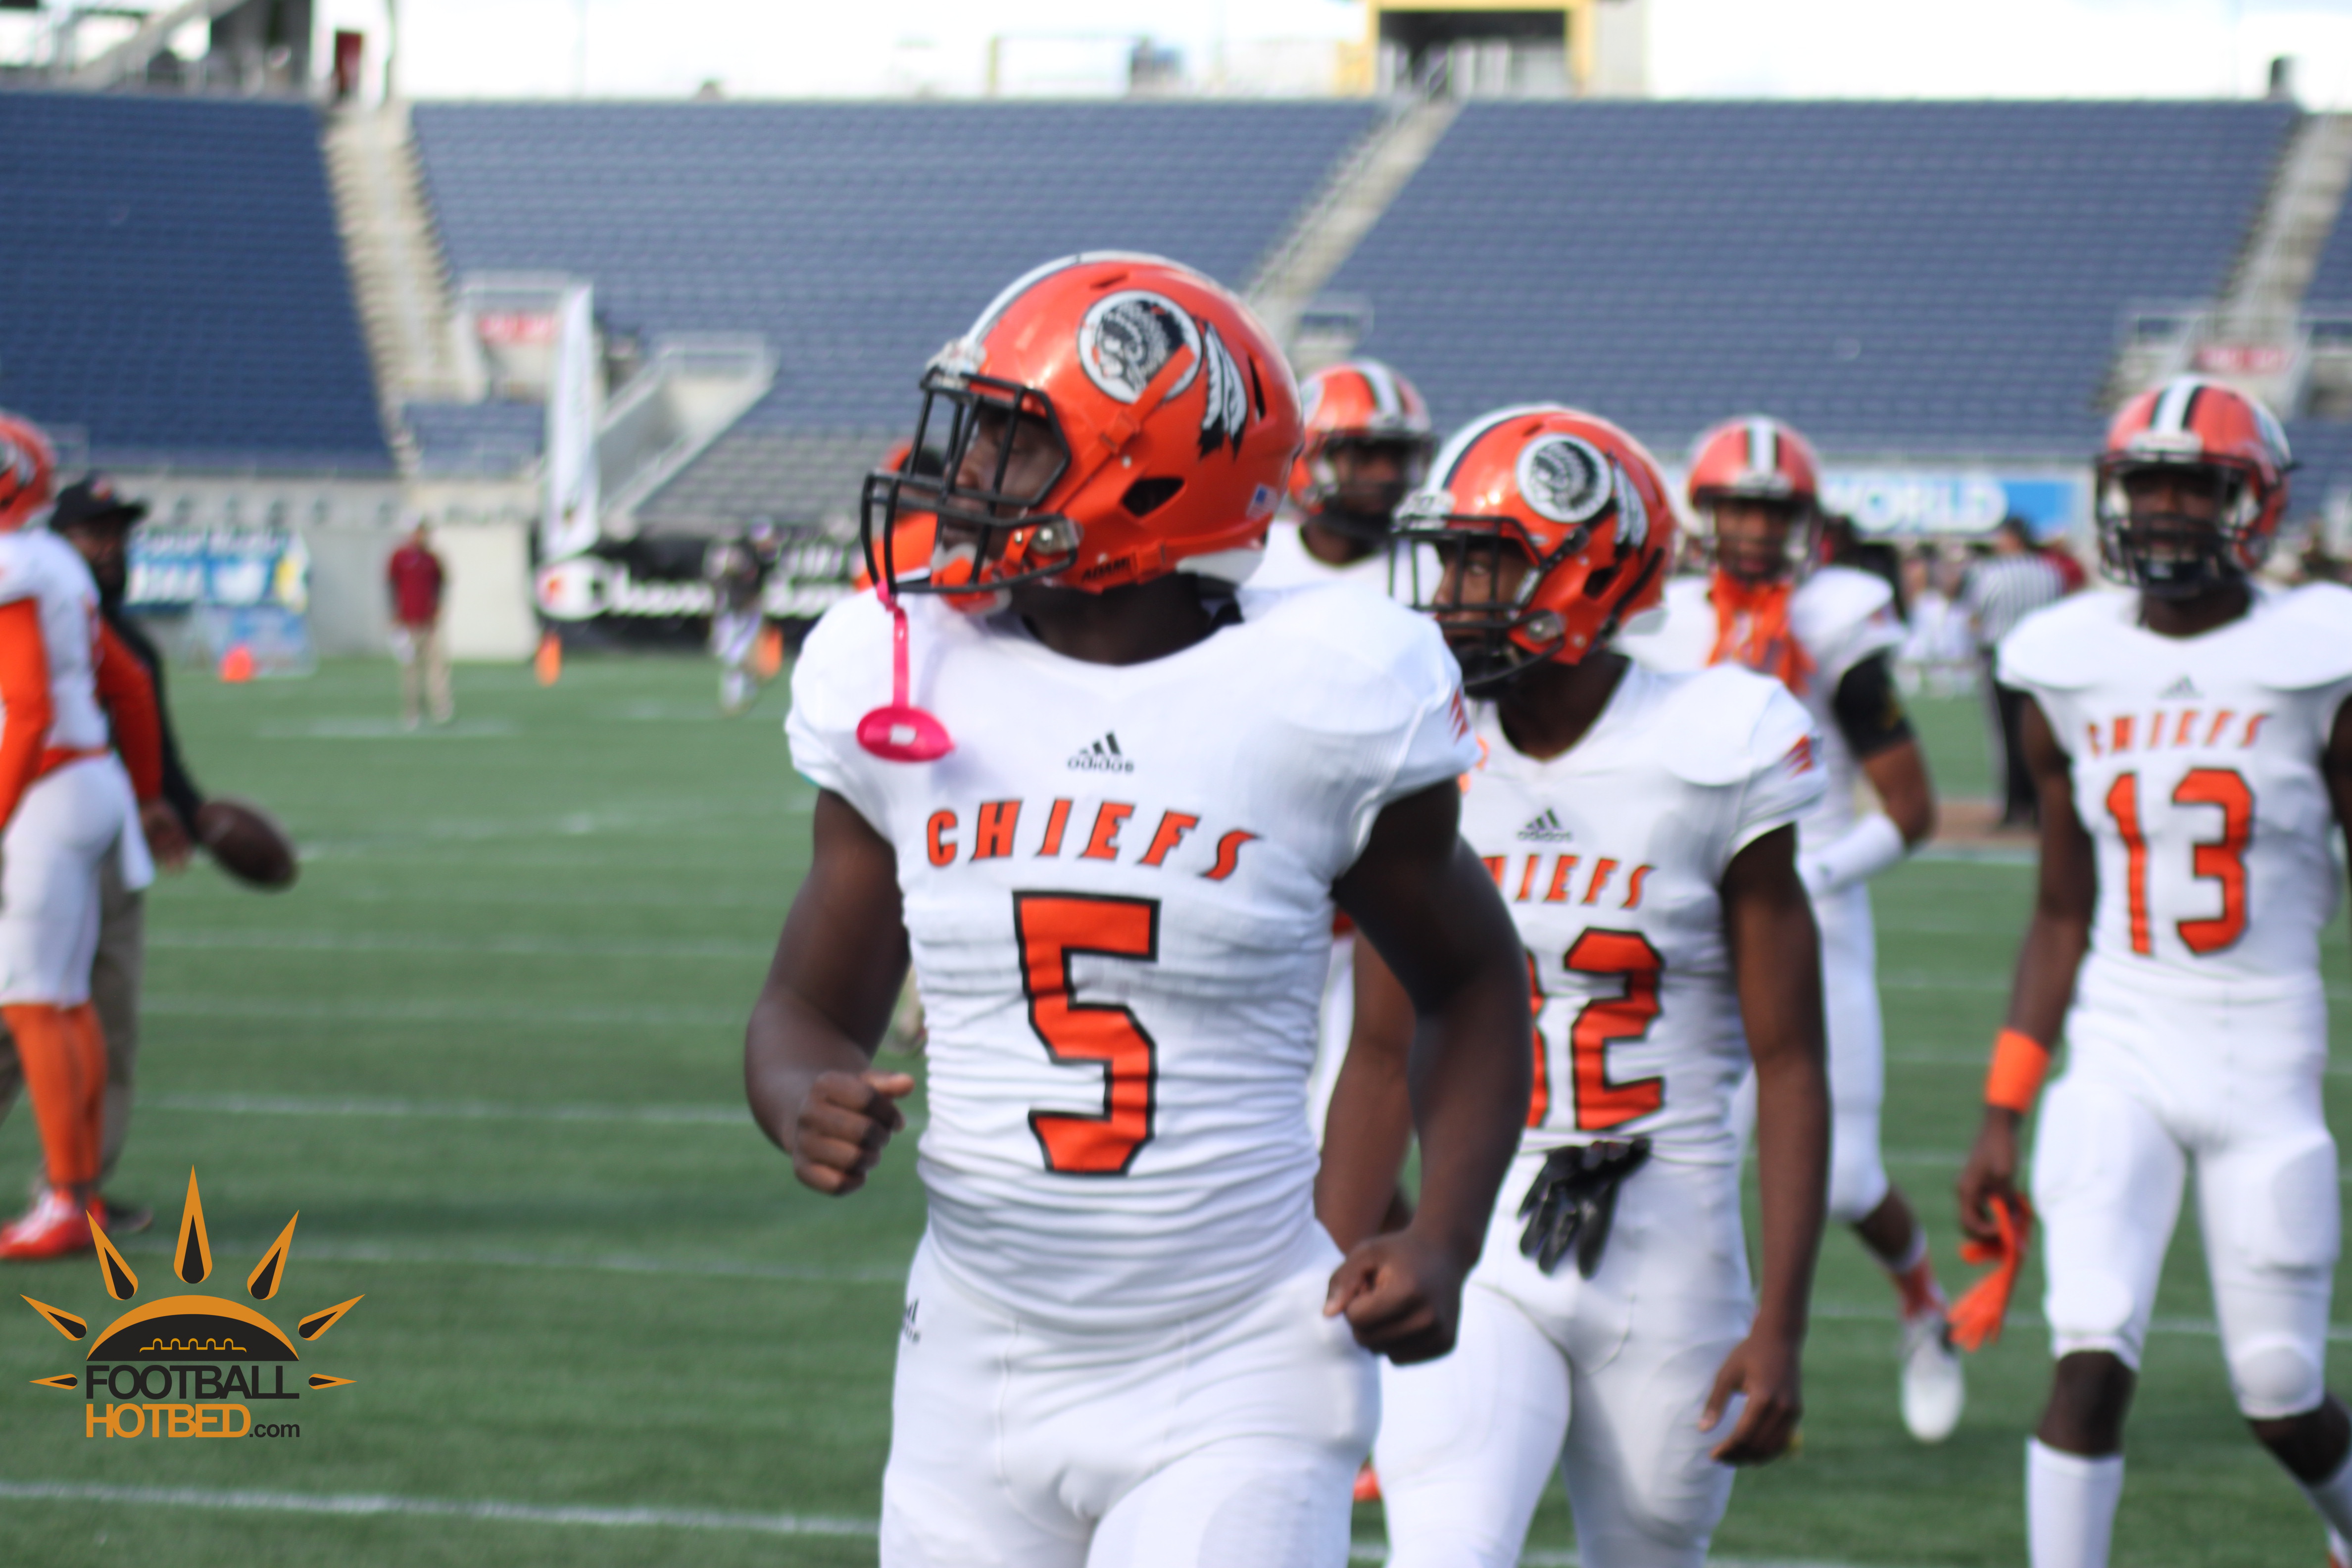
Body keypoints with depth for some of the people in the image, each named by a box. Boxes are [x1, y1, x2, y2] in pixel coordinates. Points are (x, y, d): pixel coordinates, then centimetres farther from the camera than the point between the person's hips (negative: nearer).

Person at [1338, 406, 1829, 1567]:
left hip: (1664, 1254, -1)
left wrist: (1781, 1325, -12)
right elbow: (1386, 1054, 11)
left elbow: (1789, 1064, -6)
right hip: (1474, 1252, 2)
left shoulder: (1708, 759, -7)